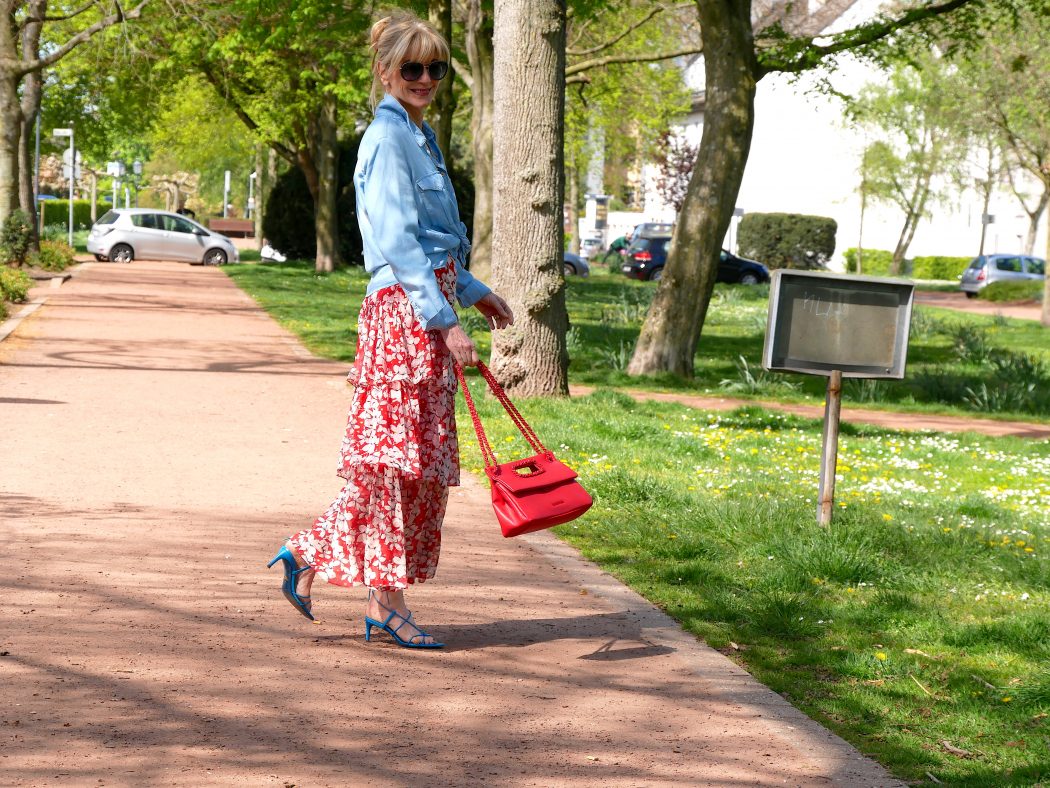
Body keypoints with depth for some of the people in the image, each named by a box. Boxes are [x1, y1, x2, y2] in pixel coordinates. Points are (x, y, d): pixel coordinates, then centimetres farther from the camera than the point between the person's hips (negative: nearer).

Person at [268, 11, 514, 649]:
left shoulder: (420, 136, 18)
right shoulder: (388, 137, -11)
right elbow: (398, 243, -19)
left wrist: (473, 291, 25)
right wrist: (446, 322, -22)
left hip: (429, 304, 10)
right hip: (404, 310, -10)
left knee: (422, 460, 9)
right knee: (397, 455, -4)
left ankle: (309, 556, 14)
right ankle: (389, 603, 3)